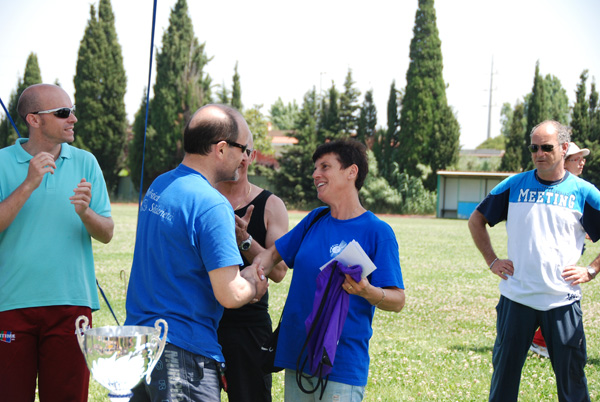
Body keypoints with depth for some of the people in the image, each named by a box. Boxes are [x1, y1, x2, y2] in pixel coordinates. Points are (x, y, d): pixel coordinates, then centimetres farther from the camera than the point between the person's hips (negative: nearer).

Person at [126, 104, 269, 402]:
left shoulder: (157, 186, 12)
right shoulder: (212, 205, -17)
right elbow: (229, 295, -21)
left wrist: (242, 276, 14)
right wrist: (252, 287, 2)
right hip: (182, 351, -9)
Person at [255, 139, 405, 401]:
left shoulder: (377, 232, -7)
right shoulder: (315, 219, 10)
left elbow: (398, 301, -10)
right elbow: (273, 253, 20)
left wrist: (367, 292, -31)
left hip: (342, 362, -6)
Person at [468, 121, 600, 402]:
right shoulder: (514, 185, 5)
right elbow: (476, 220, 16)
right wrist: (492, 260, 8)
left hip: (562, 301, -1)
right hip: (516, 297, 1)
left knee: (571, 378, 3)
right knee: (504, 373, 8)